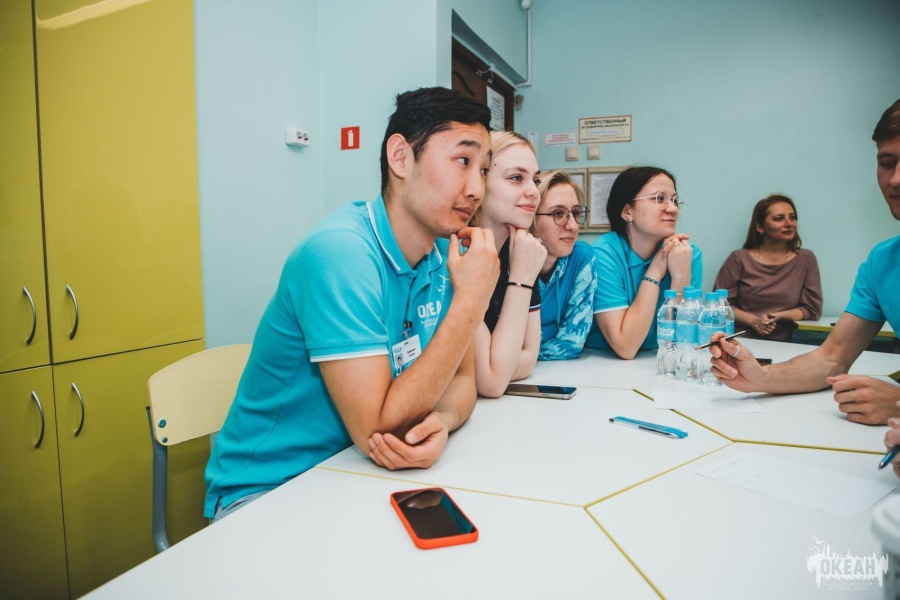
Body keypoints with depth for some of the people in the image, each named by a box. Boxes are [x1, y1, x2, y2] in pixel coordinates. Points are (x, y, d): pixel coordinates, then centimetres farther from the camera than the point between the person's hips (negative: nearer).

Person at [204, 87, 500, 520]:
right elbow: (376, 430, -27)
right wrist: (470, 302, -26)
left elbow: (461, 378, 1)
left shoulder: (448, 251, -3)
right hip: (267, 490, -5)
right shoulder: (340, 252, -26)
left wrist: (441, 420, -23)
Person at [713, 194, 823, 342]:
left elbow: (812, 309, 8)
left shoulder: (806, 259, 9)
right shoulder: (739, 259, 4)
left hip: (783, 344, 1)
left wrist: (780, 316, -10)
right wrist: (753, 320, -15)